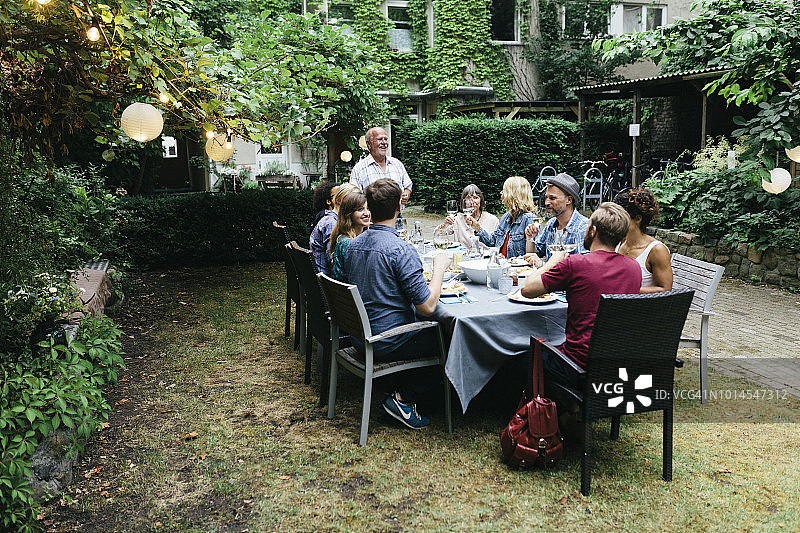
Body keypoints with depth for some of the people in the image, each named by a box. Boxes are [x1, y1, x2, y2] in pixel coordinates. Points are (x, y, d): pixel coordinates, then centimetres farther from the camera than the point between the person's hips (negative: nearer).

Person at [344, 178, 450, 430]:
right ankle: (403, 397, 5)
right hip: (387, 344, -8)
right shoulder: (401, 250, -22)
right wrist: (439, 268, -7)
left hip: (360, 337, 8)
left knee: (428, 330, 23)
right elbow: (427, 306, -22)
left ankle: (401, 392, 15)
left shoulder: (354, 244, 3)